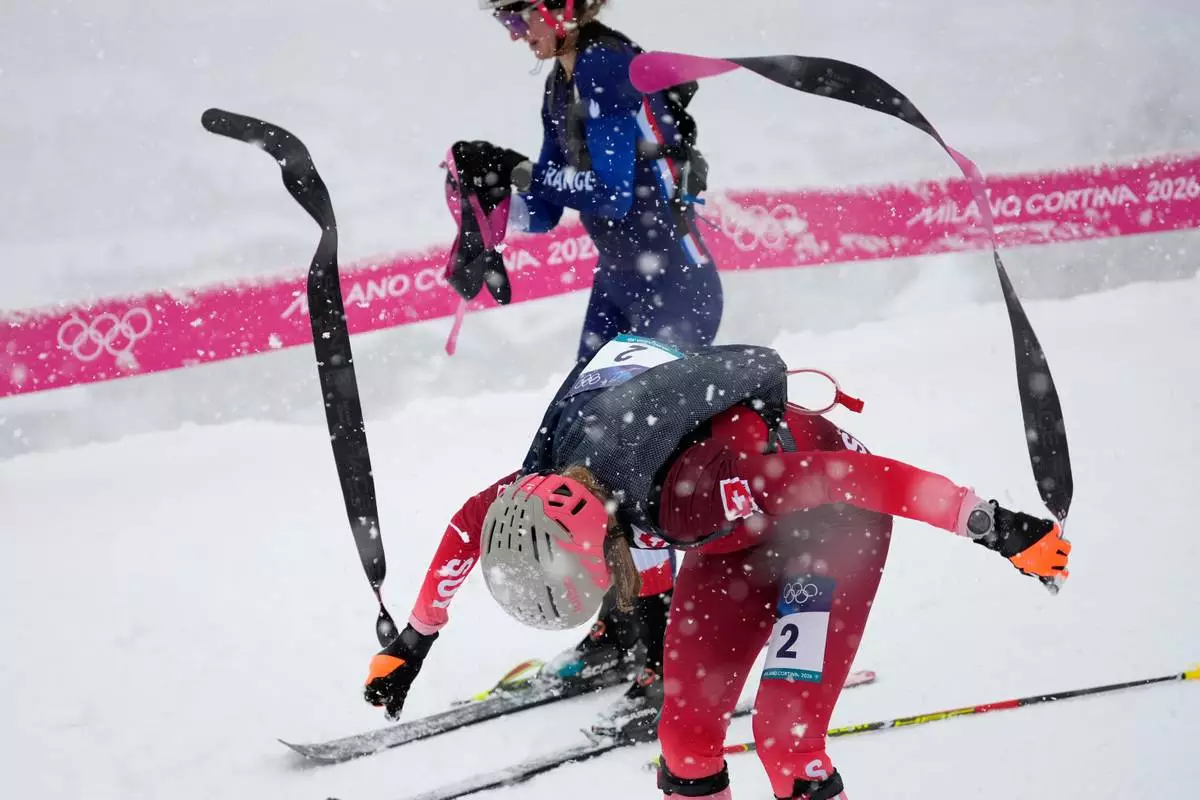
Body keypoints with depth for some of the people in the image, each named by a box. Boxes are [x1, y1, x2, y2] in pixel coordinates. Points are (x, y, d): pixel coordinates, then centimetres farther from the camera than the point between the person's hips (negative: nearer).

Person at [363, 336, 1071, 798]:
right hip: (744, 528, 7)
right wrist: (411, 644, 14)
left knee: (786, 733, -18)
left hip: (833, 512, -7)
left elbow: (865, 477, -39)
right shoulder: (540, 496, -20)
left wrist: (1001, 529, -34)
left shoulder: (693, 489, -42)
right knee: (685, 727, 1)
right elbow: (471, 530, 3)